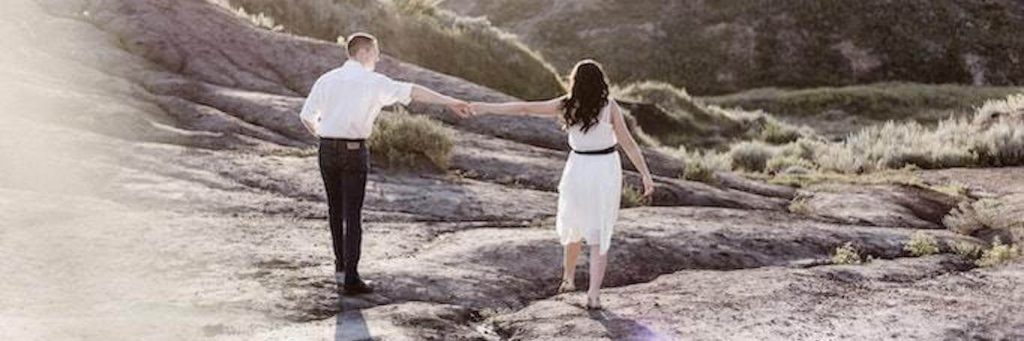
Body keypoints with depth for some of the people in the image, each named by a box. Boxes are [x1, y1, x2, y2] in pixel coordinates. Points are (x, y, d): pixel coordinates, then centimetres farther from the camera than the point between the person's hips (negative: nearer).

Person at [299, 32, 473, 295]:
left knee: (335, 209, 18)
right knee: (352, 215, -2)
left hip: (327, 148, 5)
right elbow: (413, 91, -14)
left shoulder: (327, 79, 7)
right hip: (354, 151, -4)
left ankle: (340, 266, 27)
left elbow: (307, 116, 7)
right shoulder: (374, 82, -6)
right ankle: (351, 279, -3)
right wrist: (450, 102, -18)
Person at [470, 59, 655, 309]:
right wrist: (646, 175, -7)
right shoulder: (610, 107, -9)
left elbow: (524, 108, -5)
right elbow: (628, 143, -11)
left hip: (579, 169, 1)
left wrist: (487, 108, 2)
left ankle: (568, 278, 38)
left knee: (574, 225, 24)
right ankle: (594, 294, -4)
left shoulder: (566, 105, -6)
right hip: (607, 169, -1)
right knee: (599, 235, 4)